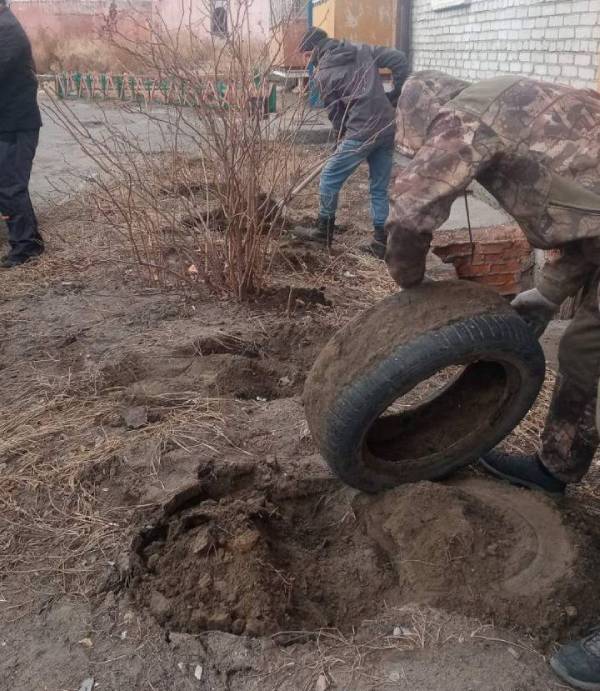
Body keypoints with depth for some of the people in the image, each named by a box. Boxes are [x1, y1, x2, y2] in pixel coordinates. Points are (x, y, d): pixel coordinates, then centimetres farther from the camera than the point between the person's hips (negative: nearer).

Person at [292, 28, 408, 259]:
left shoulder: (323, 74, 0)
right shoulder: (363, 51, 13)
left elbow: (335, 112, 5)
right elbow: (399, 59, 6)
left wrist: (342, 136, 21)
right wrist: (395, 95, 12)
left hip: (362, 132, -6)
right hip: (388, 128, 6)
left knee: (329, 178, 9)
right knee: (380, 188, 12)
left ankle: (324, 231, 19)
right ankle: (380, 241, 14)